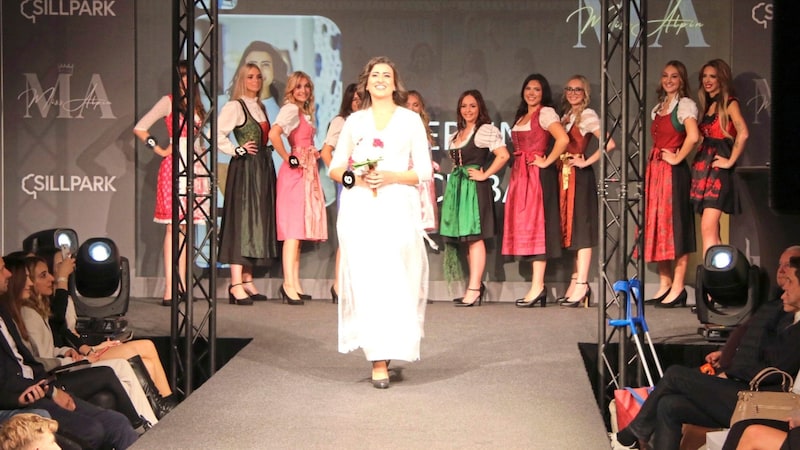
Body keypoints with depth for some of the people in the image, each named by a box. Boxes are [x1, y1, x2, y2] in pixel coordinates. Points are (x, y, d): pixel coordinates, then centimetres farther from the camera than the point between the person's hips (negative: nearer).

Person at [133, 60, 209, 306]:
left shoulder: (196, 105, 16)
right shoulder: (169, 101, -2)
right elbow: (139, 128, -6)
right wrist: (159, 149, -6)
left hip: (195, 164, 6)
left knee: (185, 226, 6)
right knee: (173, 227, -9)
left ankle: (182, 286, 9)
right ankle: (169, 290, -10)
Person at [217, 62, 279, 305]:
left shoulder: (261, 107, 17)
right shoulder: (235, 106, -7)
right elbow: (217, 134, -19)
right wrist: (237, 150, -13)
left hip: (263, 168, 8)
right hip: (244, 168, -8)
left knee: (257, 221, 8)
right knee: (241, 221, -10)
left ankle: (247, 281, 14)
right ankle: (236, 284, -12)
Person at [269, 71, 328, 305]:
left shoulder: (305, 112, 20)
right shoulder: (290, 109, -8)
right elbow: (273, 134, -23)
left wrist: (314, 154, 6)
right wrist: (287, 158, -16)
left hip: (307, 172, 9)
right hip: (295, 172, -9)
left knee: (300, 228, 8)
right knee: (293, 228, -11)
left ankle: (294, 284, 10)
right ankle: (289, 283, -12)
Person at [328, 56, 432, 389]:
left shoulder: (410, 120, 10)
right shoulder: (354, 121, 15)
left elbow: (424, 171, 5)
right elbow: (335, 168, 14)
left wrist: (390, 176, -10)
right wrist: (356, 177, -7)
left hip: (397, 208, -1)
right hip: (359, 209, 1)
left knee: (397, 279, -6)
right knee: (367, 280, -7)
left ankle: (393, 347, 12)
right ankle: (378, 360, -5)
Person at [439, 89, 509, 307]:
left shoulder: (487, 130, -4)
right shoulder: (455, 136, 20)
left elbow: (503, 155, -15)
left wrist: (484, 175, -13)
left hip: (475, 187, -8)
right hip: (456, 187, 8)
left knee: (474, 237, -10)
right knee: (465, 238, 7)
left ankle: (474, 288, -10)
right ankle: (477, 284, 14)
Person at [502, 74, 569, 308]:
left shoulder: (546, 113, -5)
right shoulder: (521, 117, 21)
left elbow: (563, 139, -19)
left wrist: (547, 161, -14)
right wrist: (517, 171, 9)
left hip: (537, 175, -8)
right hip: (520, 174, 8)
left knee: (535, 225, -11)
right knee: (524, 226, 4)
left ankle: (537, 286, -12)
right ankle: (537, 286, 4)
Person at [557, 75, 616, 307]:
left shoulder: (587, 115, -6)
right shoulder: (565, 115, 18)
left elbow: (609, 143, -17)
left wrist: (586, 162, -13)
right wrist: (556, 161, 1)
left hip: (579, 177, -8)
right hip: (564, 175, 8)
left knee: (581, 228, -8)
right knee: (570, 228, 8)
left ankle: (581, 284, -9)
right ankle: (577, 280, 12)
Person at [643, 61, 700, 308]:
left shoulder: (685, 105, -7)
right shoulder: (658, 107, 18)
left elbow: (693, 136, -23)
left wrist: (677, 158, -14)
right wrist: (653, 164, 13)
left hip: (673, 172, -8)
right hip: (655, 171, 8)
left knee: (675, 225, -6)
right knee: (656, 226, 8)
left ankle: (678, 288, -2)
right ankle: (664, 285, 15)